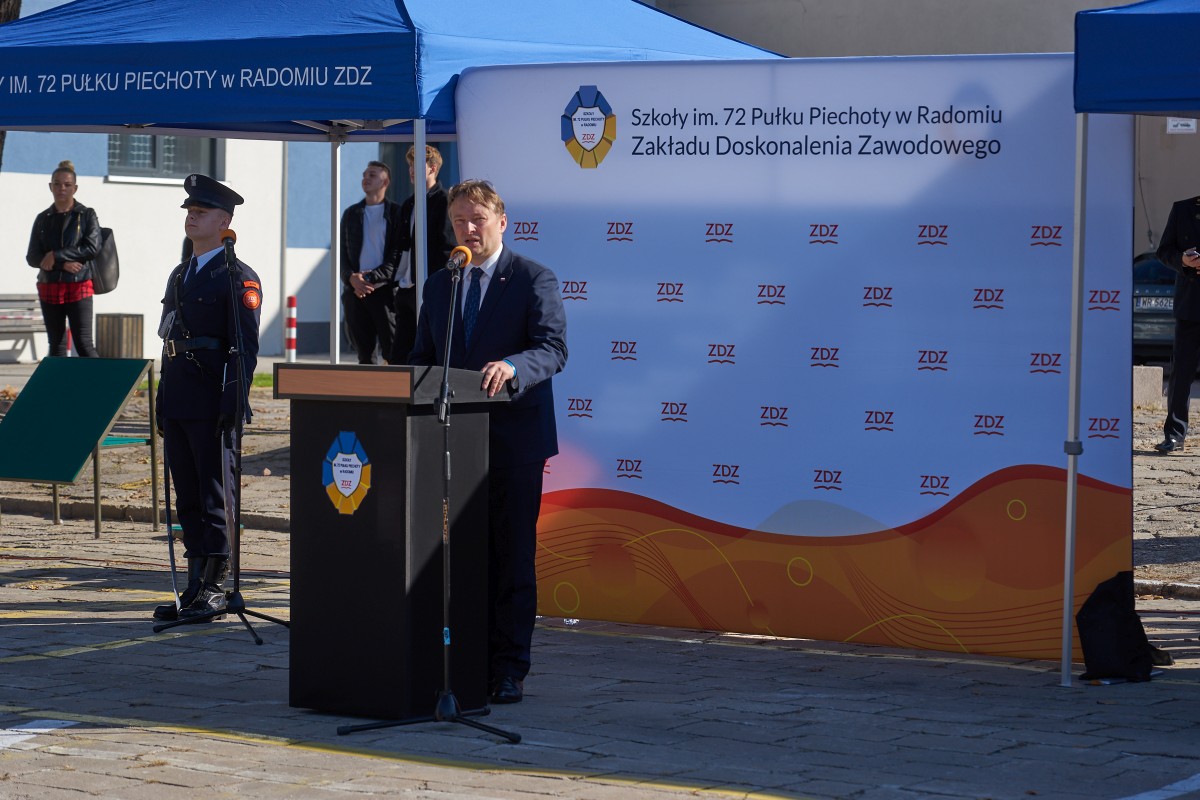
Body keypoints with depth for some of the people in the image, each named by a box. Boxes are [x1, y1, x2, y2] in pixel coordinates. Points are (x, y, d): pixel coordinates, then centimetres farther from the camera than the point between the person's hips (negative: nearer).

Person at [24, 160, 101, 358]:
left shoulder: (87, 215, 3)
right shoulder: (43, 219, 11)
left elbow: (93, 248, -10)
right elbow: (32, 257, 4)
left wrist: (56, 256, -12)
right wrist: (63, 264, -12)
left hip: (78, 287, -4)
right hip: (49, 288, 4)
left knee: (84, 344, -11)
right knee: (56, 346, 7)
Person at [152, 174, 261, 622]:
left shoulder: (238, 279, -5)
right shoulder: (180, 276, 19)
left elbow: (245, 347, -11)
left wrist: (233, 405, -18)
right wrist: (162, 402, 17)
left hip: (214, 405, -8)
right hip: (179, 405, 8)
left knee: (216, 500, -3)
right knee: (188, 499, 10)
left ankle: (213, 591, 0)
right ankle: (196, 589, 15)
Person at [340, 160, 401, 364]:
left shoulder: (396, 213, 4)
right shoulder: (351, 213, 18)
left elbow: (398, 253, -4)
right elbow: (342, 252, 13)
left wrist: (371, 278, -13)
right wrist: (351, 278, -7)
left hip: (385, 290, -4)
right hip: (355, 291, 4)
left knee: (391, 351, -10)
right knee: (364, 353, 5)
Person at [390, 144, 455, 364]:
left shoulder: (444, 201, -7)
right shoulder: (408, 205, 19)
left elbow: (448, 247, -12)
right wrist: (398, 282, 13)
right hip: (407, 290, 8)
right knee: (399, 353, 7)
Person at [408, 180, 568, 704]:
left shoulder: (534, 279, -2)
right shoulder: (438, 286, 15)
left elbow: (553, 349, -14)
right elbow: (423, 357, 19)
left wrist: (511, 367, -35)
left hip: (514, 440, -5)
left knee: (513, 557, -1)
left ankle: (509, 669, 4)